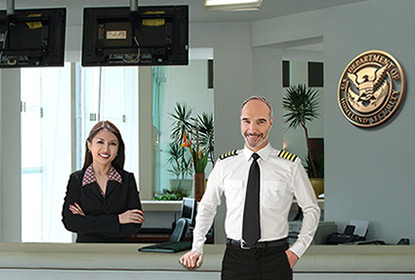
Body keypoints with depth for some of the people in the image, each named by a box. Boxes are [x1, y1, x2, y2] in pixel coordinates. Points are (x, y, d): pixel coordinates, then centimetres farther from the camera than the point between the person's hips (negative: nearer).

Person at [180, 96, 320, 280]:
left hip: (275, 258, -1)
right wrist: (197, 248, 9)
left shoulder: (290, 165, 1)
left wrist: (297, 250, 0)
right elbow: (207, 207, 18)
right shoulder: (225, 165, 6)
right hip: (235, 257, 1)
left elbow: (311, 210, 10)